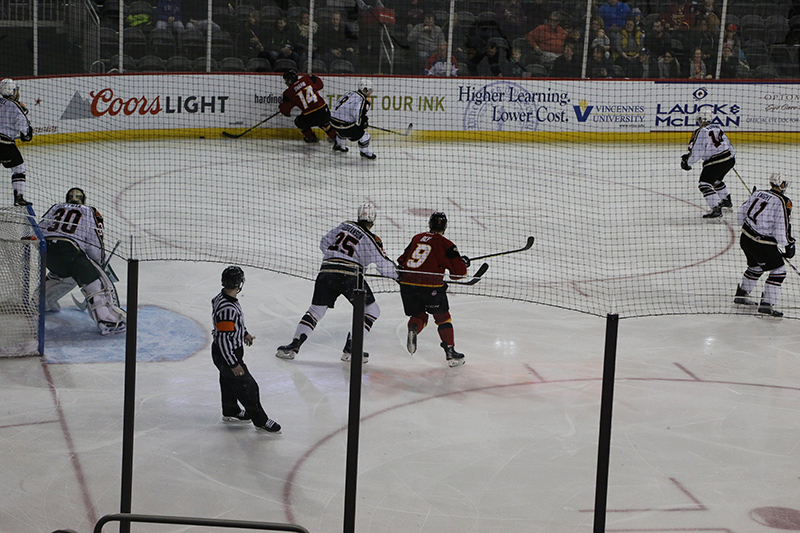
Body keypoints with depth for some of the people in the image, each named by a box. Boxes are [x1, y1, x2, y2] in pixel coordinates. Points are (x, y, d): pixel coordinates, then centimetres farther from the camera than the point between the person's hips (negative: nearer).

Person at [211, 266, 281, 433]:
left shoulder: (223, 297, -4)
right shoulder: (227, 309, -35)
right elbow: (223, 338, -32)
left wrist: (244, 333, 27)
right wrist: (233, 364, -26)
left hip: (229, 351, 10)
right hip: (226, 355, -10)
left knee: (229, 381, 28)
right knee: (247, 386, 2)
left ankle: (230, 412, 48)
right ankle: (260, 420, 16)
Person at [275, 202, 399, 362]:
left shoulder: (345, 225, 16)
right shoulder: (371, 239, 3)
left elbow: (324, 243, 22)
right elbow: (384, 265, 0)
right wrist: (398, 275, 17)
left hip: (326, 271, 5)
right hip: (349, 275, -5)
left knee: (315, 311, 15)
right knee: (372, 311, 10)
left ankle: (294, 344, 2)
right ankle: (350, 348, 2)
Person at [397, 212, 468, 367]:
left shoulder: (416, 238, 15)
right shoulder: (445, 244, 0)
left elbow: (402, 261, 22)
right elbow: (458, 272, 0)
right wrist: (464, 262, 20)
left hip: (407, 284, 4)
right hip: (430, 286, -4)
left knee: (419, 315, 22)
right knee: (443, 318, 14)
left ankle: (413, 329, -11)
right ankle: (450, 351, 11)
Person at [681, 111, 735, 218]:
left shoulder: (701, 132, -11)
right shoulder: (717, 127, 13)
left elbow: (696, 151, -14)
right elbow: (727, 142, 23)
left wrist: (687, 161, -1)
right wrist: (732, 154, 39)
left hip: (717, 161, -9)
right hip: (729, 159, 9)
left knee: (704, 184, -8)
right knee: (716, 179, 32)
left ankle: (716, 209, -19)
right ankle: (726, 200, 49)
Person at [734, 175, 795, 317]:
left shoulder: (758, 193, 7)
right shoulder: (783, 201, -14)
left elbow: (741, 213, 14)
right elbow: (782, 227, -18)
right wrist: (789, 245, -5)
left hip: (745, 237, 8)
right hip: (763, 244, -8)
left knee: (756, 266, 28)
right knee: (778, 270, 3)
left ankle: (741, 295, 40)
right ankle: (766, 304, -2)